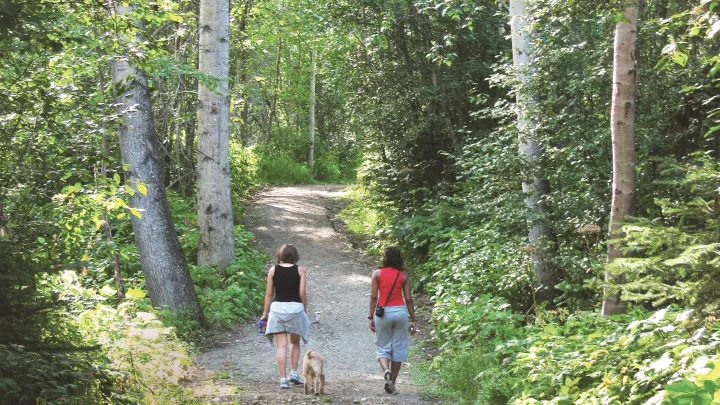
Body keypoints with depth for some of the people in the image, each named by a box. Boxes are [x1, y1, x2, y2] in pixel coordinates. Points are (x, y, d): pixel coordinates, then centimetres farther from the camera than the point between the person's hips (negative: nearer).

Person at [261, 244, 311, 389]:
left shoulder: (273, 270, 2)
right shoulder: (300, 271, -1)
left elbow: (269, 293, 2)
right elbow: (302, 293, -5)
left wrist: (265, 313, 9)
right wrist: (305, 309, 8)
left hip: (277, 307, 0)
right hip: (295, 307, 0)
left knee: (281, 345, 1)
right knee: (295, 342, 19)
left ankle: (283, 378, -4)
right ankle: (294, 372, 12)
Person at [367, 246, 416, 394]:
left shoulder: (377, 274, 0)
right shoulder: (403, 276, 4)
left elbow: (373, 296, -4)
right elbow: (408, 299, 3)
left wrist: (370, 317, 0)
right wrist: (412, 320, 8)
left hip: (383, 312, -1)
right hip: (400, 311, 1)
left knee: (382, 347, 11)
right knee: (398, 347, 9)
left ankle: (386, 370, -19)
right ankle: (392, 383, 11)